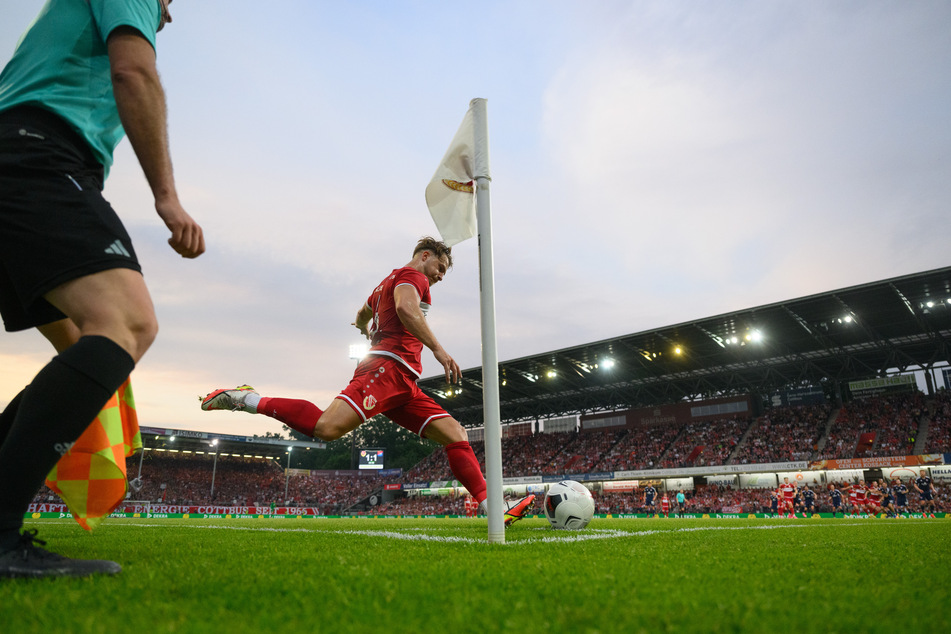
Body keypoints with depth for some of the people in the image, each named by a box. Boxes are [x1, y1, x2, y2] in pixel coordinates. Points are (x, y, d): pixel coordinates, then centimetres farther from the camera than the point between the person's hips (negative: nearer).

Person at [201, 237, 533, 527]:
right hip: (388, 368, -11)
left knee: (455, 434, 2)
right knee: (327, 427, -27)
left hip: (402, 384, 11)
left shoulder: (388, 281, 33)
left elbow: (361, 317, 49)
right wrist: (438, 348, -22)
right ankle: (247, 399, -8)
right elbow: (406, 308, -20)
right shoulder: (412, 275, 4)